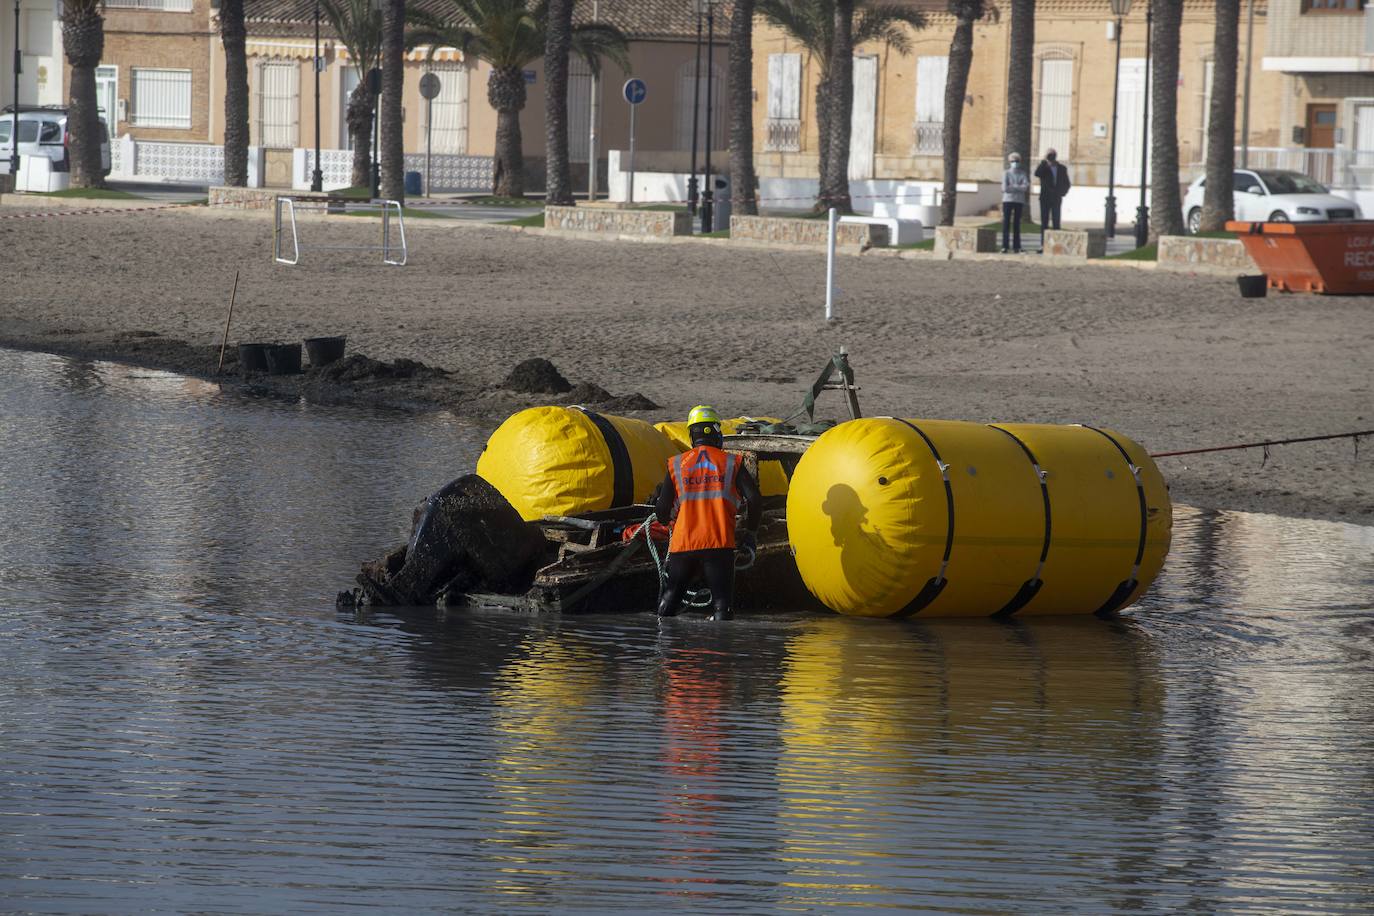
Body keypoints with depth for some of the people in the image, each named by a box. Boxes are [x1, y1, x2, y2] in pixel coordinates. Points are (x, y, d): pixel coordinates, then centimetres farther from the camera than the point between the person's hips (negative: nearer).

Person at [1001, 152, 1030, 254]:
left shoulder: (1023, 174, 6)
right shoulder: (1006, 173, 3)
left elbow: (1026, 187, -7)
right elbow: (1005, 188, -7)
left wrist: (1012, 187, -11)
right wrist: (1018, 188, -6)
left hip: (1019, 201, 1)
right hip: (1008, 200, -1)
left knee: (1017, 224, 2)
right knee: (1006, 223, -5)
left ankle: (1016, 246, 4)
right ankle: (1005, 246, -5)